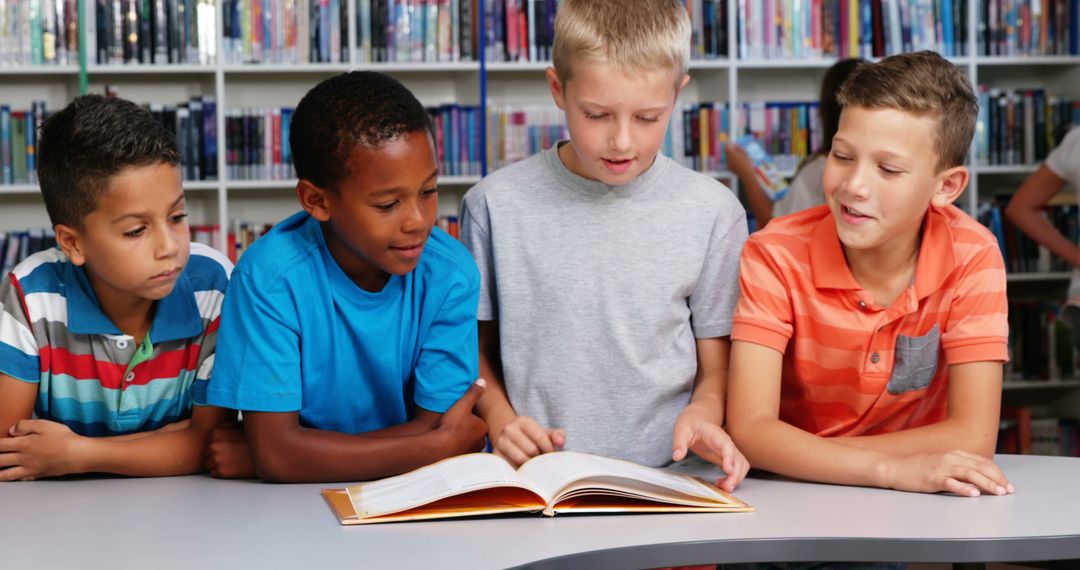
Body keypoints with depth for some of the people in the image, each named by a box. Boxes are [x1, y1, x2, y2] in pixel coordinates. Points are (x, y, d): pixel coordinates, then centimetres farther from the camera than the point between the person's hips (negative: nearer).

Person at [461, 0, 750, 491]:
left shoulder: (713, 212, 3)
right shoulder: (496, 204, 3)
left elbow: (717, 364, 10)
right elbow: (474, 344, 13)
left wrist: (703, 412, -11)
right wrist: (499, 416, -5)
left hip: (663, 479, 0)